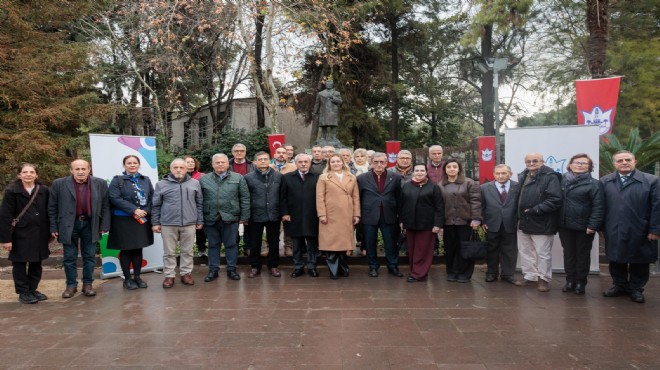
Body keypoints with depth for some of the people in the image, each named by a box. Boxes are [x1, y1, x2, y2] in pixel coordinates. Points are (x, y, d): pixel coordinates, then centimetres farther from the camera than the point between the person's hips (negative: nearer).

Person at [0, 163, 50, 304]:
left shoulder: (44, 190, 3)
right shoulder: (12, 191, -6)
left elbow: (48, 213, 7)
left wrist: (49, 232, 5)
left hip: (39, 234, 3)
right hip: (20, 235, -3)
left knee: (36, 263, 12)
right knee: (20, 264, 6)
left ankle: (32, 290, 26)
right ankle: (23, 293, 18)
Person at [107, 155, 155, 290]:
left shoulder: (146, 180, 10)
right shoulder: (117, 180, -2)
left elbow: (152, 197, 7)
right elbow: (114, 198, -13)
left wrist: (146, 211, -11)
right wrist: (134, 210, -19)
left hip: (142, 219, 4)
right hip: (124, 220, -4)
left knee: (138, 249, 10)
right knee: (126, 250, 3)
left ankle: (137, 277, 21)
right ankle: (127, 279, 14)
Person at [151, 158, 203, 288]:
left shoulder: (194, 183, 6)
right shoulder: (161, 184, 3)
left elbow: (199, 204, 9)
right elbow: (155, 205, 6)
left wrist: (200, 220, 7)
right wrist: (155, 222, 4)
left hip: (189, 224, 1)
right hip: (168, 224, -1)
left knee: (187, 251, 8)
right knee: (169, 252, 6)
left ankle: (186, 273, 20)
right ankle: (169, 275, 16)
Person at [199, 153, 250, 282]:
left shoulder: (238, 178, 1)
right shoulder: (204, 180, 6)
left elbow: (245, 198, 0)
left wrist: (244, 217, -3)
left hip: (230, 218, -1)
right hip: (210, 218, 1)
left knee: (231, 245, 7)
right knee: (213, 245, 11)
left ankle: (231, 269, 19)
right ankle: (213, 270, 21)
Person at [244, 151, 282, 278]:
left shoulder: (278, 176, 3)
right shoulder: (248, 177, -1)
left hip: (273, 215, 1)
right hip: (255, 216, -1)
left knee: (274, 243, 10)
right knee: (254, 244, 8)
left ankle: (273, 265, 25)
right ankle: (255, 266, 23)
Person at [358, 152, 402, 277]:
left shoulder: (395, 177, 1)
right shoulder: (362, 178, 0)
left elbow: (399, 197, 3)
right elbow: (358, 198, 3)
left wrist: (399, 215, 0)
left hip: (389, 216, 0)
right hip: (369, 216, 0)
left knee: (391, 243, 8)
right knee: (370, 244, 9)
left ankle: (393, 266, 22)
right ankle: (373, 267, 24)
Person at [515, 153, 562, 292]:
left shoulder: (550, 177, -11)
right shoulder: (522, 176, 12)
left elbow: (555, 200, -20)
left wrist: (535, 210, -21)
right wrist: (520, 215, 5)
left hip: (541, 222, -7)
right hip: (524, 221, 7)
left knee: (543, 253, 3)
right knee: (525, 252, 15)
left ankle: (543, 279, 16)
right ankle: (529, 276, 28)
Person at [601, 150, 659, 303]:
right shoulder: (604, 182, 4)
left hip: (640, 232, -2)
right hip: (614, 232, 2)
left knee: (639, 262, 10)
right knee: (616, 260, 12)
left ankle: (636, 289, 26)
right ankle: (620, 286, 29)